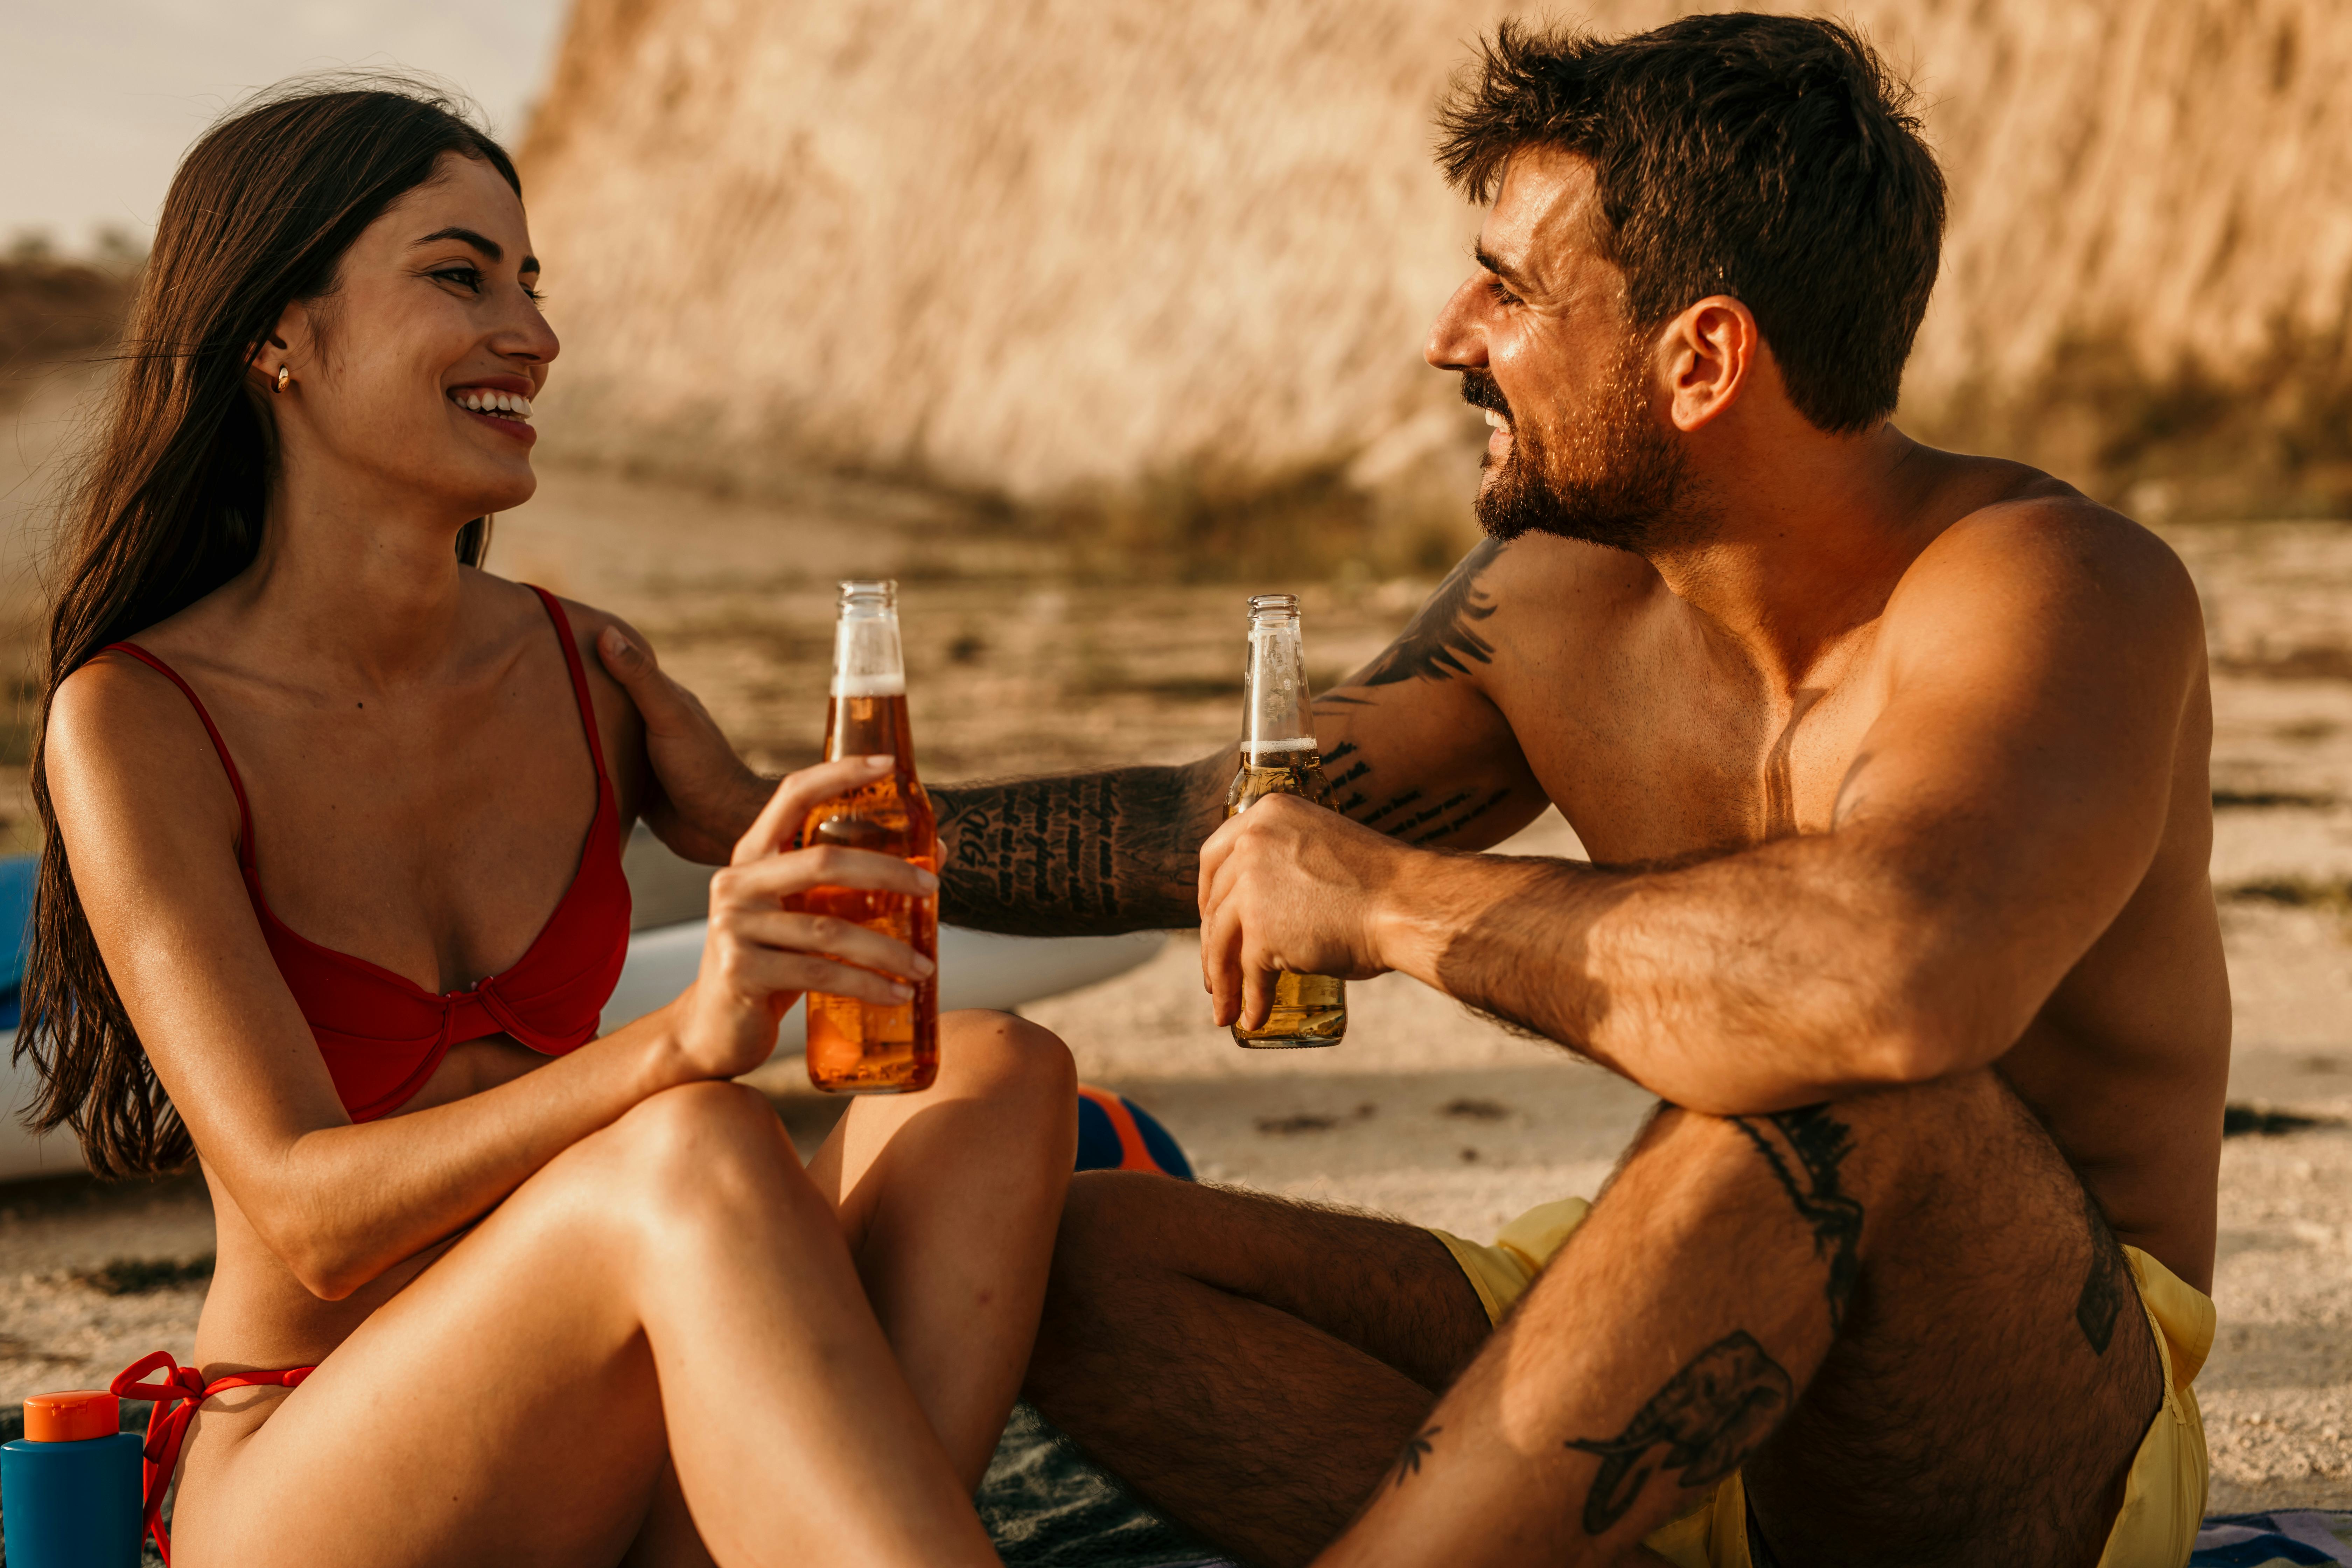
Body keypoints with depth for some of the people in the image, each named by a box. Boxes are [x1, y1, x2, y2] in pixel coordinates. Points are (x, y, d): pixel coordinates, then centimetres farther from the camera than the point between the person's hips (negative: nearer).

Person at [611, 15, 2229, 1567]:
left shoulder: (2054, 590, -21)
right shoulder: (1561, 596, 0)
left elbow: (1898, 979, -43)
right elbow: (1211, 824, 15)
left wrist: (1393, 900, -29)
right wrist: (767, 817, 16)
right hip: (1695, 1375, 6)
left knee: (1837, 1086, -38)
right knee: (1086, 1257, -10)